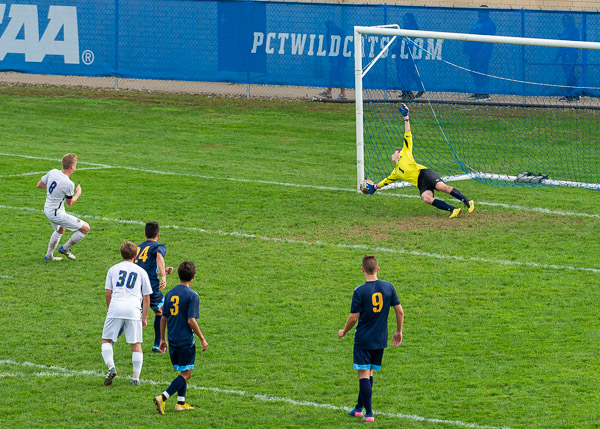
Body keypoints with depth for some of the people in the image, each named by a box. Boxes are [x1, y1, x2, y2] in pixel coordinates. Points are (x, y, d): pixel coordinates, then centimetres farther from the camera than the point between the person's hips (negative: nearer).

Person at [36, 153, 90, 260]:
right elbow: (69, 203, -10)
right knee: (86, 228, 3)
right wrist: (78, 194, 8)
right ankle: (65, 248, 18)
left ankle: (49, 255, 42)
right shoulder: (69, 184, -26)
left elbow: (39, 185, 7)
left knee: (60, 229, 36)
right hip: (57, 214, -8)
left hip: (47, 210, 8)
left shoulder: (53, 172, -8)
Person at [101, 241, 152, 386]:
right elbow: (146, 297, 15)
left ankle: (111, 367, -11)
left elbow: (108, 294, 13)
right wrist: (144, 317, 19)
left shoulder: (113, 269, 17)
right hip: (134, 310, 0)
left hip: (115, 309, 0)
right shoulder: (141, 272, 17)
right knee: (136, 344, 6)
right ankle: (136, 378, 4)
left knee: (106, 340, 10)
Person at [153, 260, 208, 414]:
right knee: (186, 374, -1)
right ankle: (162, 398, -15)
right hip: (186, 341, -7)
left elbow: (163, 318, 10)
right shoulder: (192, 295, -12)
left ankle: (181, 403, 20)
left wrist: (163, 339, 19)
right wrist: (202, 339, -8)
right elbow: (191, 320, -17)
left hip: (173, 340, 7)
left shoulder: (170, 294, 6)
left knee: (183, 372, 20)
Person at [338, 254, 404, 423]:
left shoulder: (359, 291, -15)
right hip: (381, 340, 5)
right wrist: (399, 332, 15)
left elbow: (353, 317, -12)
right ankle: (359, 408, 27)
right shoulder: (388, 287, -2)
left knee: (364, 374, -1)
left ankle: (369, 414, -6)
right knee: (369, 373, 17)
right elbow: (399, 311, 1)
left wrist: (343, 332, 6)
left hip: (363, 339, -5)